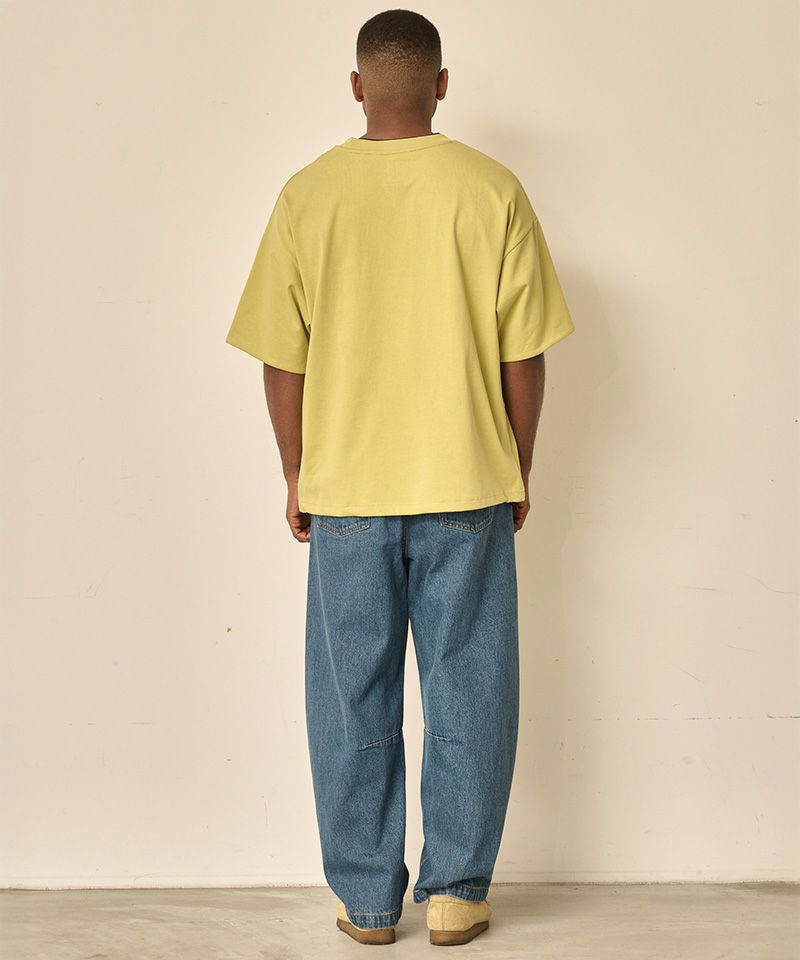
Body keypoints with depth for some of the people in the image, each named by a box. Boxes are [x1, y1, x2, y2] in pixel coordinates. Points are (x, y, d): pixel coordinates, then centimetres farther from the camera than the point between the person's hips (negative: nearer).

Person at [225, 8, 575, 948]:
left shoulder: (307, 194, -2)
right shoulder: (492, 190, -4)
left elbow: (282, 359, 0)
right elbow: (522, 355, -2)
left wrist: (297, 475, 11)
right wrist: (519, 470, 10)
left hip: (345, 484, 1)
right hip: (468, 483, 0)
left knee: (353, 700, 10)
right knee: (467, 693, 10)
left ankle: (366, 900, 18)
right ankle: (455, 894, 17)